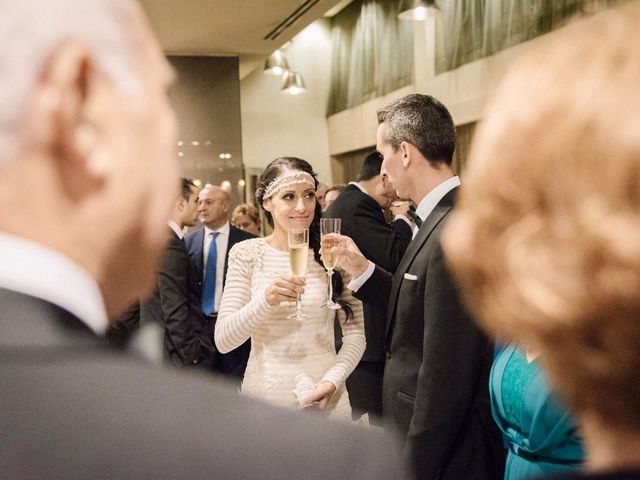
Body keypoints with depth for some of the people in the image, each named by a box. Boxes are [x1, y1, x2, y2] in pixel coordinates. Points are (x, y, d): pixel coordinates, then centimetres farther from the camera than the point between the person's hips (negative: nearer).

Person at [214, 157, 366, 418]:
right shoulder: (245, 254, -5)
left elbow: (355, 335, -1)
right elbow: (223, 340, -10)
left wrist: (332, 381, -18)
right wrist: (265, 300, -26)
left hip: (324, 398, 0)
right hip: (262, 396, 0)